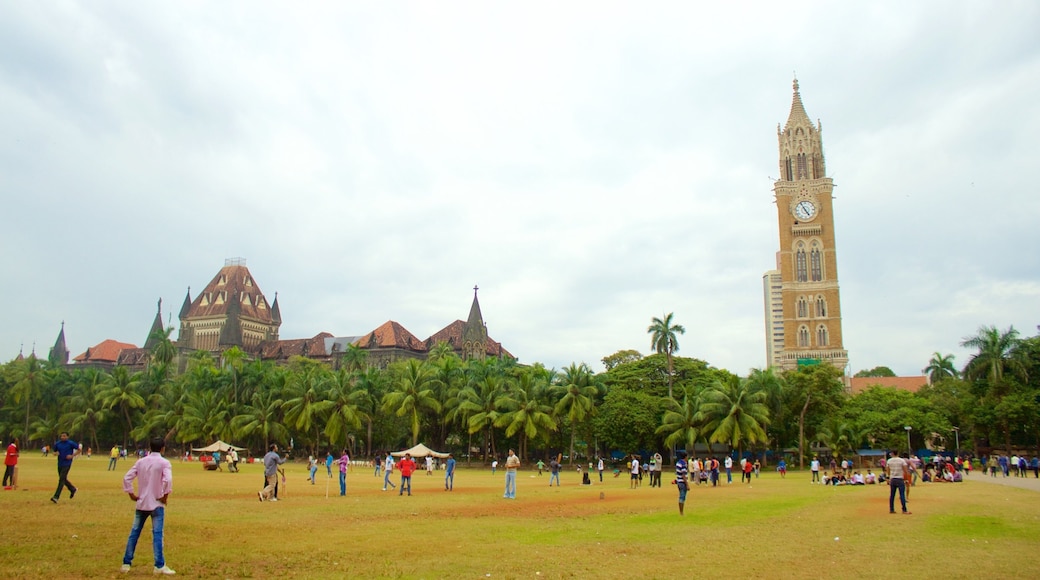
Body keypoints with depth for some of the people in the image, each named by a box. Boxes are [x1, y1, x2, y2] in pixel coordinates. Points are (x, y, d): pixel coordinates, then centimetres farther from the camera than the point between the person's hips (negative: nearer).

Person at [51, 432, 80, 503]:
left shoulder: (71, 443, -8)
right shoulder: (57, 443, 6)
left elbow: (79, 450, -2)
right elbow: (54, 452, 17)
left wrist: (72, 456, -14)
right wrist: (56, 453, -7)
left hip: (67, 464, -6)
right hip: (60, 464, 6)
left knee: (61, 480, -12)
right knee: (63, 479, 15)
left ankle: (56, 497, -13)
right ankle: (72, 489, 38)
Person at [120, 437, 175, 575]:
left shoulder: (141, 462, 6)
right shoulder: (164, 462, -8)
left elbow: (127, 478, 2)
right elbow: (168, 480, -23)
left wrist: (132, 494, 7)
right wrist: (165, 495, -11)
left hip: (141, 503, 5)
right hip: (157, 503, -5)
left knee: (134, 533, 13)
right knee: (157, 534, -6)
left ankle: (126, 563, 17)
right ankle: (159, 566, -7)